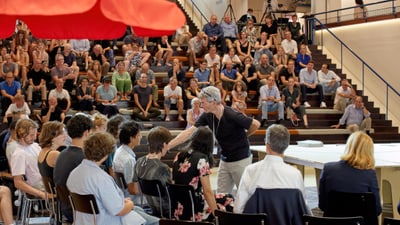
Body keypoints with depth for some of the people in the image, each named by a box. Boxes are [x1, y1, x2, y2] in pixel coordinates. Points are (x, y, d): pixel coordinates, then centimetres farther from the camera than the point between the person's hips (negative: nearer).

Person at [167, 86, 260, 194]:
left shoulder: (232, 116, -23)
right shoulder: (207, 116, -5)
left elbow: (256, 124, -13)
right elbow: (188, 132, -6)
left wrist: (243, 136, 2)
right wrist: (167, 146, -12)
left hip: (241, 160, -6)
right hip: (225, 160, 6)